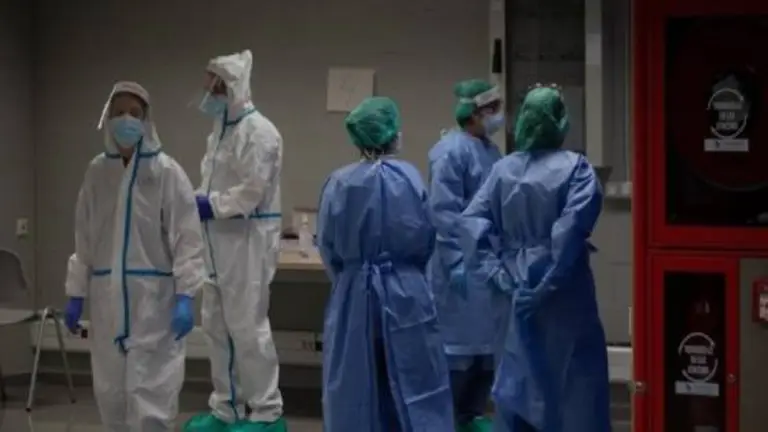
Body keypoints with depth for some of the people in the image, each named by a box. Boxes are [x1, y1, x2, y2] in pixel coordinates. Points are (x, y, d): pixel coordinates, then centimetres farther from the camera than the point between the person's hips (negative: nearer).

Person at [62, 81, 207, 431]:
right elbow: (84, 238, 11)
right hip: (107, 297, 5)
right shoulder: (97, 172, 6)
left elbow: (187, 239, -8)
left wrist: (185, 296, -15)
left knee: (151, 394, -5)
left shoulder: (166, 172, -6)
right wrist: (76, 294, 10)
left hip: (153, 297, -4)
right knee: (110, 391, 11)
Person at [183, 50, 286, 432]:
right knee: (217, 325, 13)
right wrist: (194, 202, 1)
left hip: (249, 240, -9)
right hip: (221, 239, 9)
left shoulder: (258, 131, -15)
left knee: (247, 327, -5)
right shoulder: (221, 129, 14)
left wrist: (207, 207, -16)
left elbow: (252, 191, -20)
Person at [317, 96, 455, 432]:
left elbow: (327, 246, 1)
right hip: (406, 293, -1)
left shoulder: (339, 182, -6)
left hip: (353, 295, 1)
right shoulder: (409, 177, -7)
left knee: (355, 390, 9)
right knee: (413, 386, 8)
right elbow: (426, 240, 0)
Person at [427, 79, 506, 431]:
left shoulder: (491, 150, 14)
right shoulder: (451, 151, -14)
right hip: (464, 266, -9)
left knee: (487, 343, 13)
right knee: (458, 343, -3)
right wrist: (457, 264, -21)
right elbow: (443, 213, -19)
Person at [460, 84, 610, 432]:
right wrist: (554, 276, -14)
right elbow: (571, 226, -21)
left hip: (521, 290, 4)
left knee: (519, 381, 14)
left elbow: (471, 221, -6)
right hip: (564, 292, -4)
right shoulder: (574, 167, -10)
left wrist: (499, 268, -4)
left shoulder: (503, 169, 2)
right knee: (575, 383, 6)